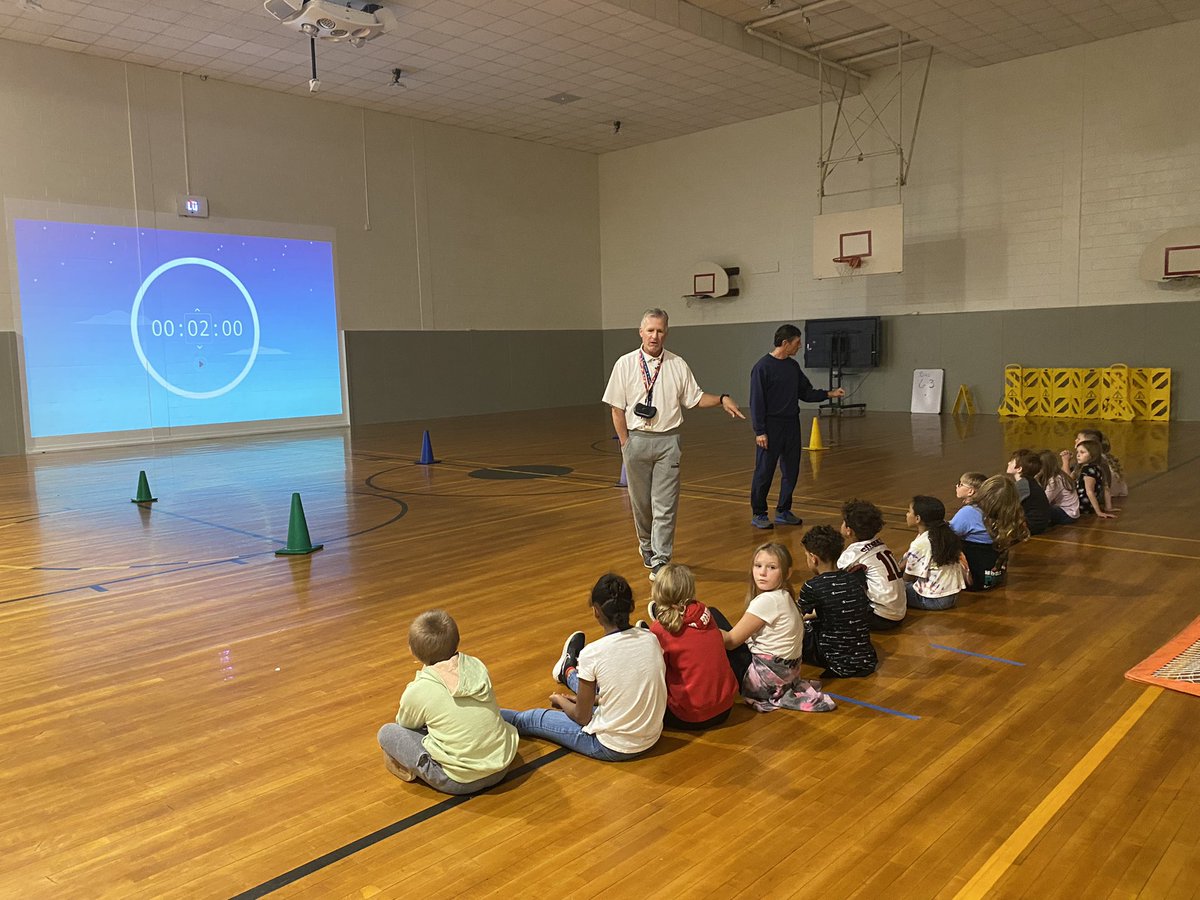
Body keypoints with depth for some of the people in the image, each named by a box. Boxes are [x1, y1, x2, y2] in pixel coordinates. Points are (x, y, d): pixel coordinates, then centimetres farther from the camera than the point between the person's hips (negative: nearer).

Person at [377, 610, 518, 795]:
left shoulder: (417, 692, -14)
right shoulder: (477, 667, -3)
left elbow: (405, 724, 10)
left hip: (459, 781, -4)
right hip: (501, 769, 5)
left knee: (387, 732, 6)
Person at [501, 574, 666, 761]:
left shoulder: (592, 653, -21)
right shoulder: (651, 639, -8)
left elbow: (582, 717, -9)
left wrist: (561, 701, 11)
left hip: (612, 748, -5)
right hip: (651, 738, 5)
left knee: (534, 719, 16)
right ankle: (570, 673, 59)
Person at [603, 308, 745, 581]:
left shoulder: (678, 365, 2)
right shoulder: (625, 364, 0)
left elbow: (696, 398, 6)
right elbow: (617, 408, 1)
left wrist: (722, 399, -11)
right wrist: (625, 443, -3)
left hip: (668, 440, 0)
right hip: (636, 439, 1)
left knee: (665, 505, -4)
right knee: (640, 502, 13)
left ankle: (661, 561, 0)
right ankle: (647, 547, 36)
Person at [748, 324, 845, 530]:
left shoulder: (793, 366, 10)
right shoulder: (762, 367, -11)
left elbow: (806, 393, 17)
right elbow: (757, 402, -12)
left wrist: (829, 394, 3)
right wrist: (759, 432, -15)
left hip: (792, 425, 7)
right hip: (771, 426, -7)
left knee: (791, 471, 10)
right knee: (764, 472, -1)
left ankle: (784, 512, 22)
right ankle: (758, 514, 10)